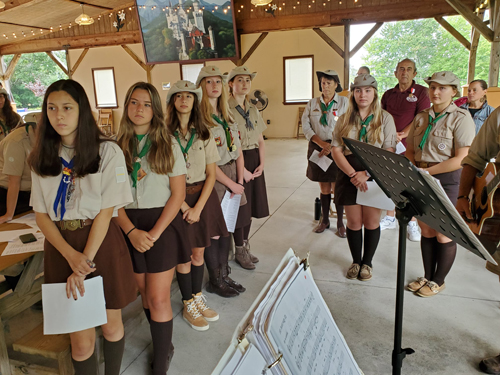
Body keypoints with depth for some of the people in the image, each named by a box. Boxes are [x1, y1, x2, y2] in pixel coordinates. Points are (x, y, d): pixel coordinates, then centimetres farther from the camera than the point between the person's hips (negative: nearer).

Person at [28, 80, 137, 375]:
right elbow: (41, 214, 2)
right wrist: (70, 255, -13)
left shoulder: (107, 151, -7)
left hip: (103, 243, -2)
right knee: (80, 338, 6)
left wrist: (85, 262, -14)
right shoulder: (42, 158, 4)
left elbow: (106, 211, -10)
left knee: (111, 325, 12)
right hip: (61, 248, 2)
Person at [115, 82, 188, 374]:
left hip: (163, 223, -2)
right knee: (145, 293, 13)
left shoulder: (167, 144, -2)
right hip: (130, 226, 3)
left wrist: (154, 233, -12)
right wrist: (132, 231, -13)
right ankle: (165, 345, 34)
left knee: (159, 298, -1)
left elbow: (178, 193, -5)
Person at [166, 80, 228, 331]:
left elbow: (211, 174, 0)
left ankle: (198, 298, 31)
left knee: (198, 253, 13)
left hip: (203, 197, 3)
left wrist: (198, 207, -10)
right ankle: (188, 306, 23)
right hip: (177, 198, -3)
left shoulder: (204, 135, 4)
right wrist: (184, 206, -13)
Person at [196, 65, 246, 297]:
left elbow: (238, 150, 11)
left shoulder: (227, 116, 13)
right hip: (213, 178, -7)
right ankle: (215, 281, 18)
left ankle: (224, 275, 26)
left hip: (232, 175, 7)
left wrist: (240, 180, 0)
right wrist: (231, 184, -12)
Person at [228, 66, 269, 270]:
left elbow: (260, 140, 14)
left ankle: (245, 246, 28)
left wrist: (261, 163, -1)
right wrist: (241, 169, -17)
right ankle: (239, 251, 17)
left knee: (251, 205, 12)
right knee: (240, 206, 1)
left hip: (254, 160, 7)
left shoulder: (253, 109, 13)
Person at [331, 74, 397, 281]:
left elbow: (389, 152, -6)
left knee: (371, 221, 5)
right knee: (354, 221, 6)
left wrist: (367, 173, -17)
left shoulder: (385, 118, 0)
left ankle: (367, 262, 25)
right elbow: (336, 150, -1)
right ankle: (356, 261, 27)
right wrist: (353, 174, -13)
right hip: (349, 173, 1)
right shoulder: (345, 119, 6)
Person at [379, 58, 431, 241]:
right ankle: (390, 217, 22)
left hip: (410, 145, -3)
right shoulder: (388, 94, 13)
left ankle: (412, 222, 10)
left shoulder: (421, 92, 1)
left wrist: (403, 134, -18)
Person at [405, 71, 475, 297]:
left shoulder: (461, 119, -8)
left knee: (443, 234, 5)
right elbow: (410, 151, 12)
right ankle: (427, 276, 27)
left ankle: (438, 281, 22)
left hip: (446, 179, -5)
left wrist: (426, 171, -20)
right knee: (426, 231, 12)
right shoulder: (421, 118, 10)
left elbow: (461, 159, -17)